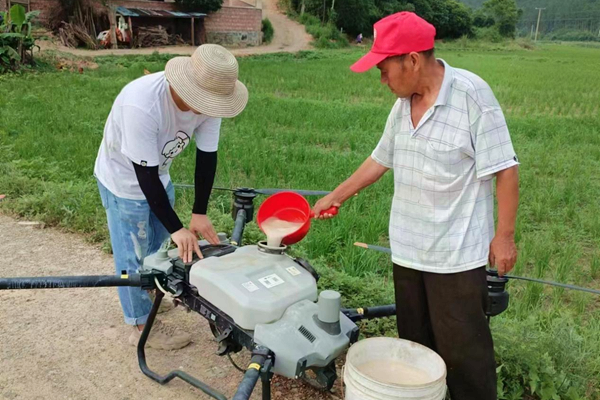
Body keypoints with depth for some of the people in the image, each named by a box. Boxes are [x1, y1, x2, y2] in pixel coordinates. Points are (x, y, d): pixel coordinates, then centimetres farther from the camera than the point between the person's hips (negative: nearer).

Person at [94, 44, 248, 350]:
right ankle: (142, 326, 23)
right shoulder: (142, 104, -40)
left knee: (159, 245, 22)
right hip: (125, 181, -6)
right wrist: (177, 228, -29)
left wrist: (199, 214, -13)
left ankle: (151, 294, 48)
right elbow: (144, 174, -34)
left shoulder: (208, 99, -23)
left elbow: (207, 156, -13)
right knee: (133, 255, 4)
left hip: (159, 177, 6)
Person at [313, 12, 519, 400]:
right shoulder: (403, 104, 5)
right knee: (415, 343, 18)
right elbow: (381, 159, 15)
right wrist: (335, 197, 15)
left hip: (458, 252, -6)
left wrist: (504, 235, -13)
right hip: (407, 248, 7)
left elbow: (504, 169, -14)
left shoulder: (471, 94, -16)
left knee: (462, 348, 5)